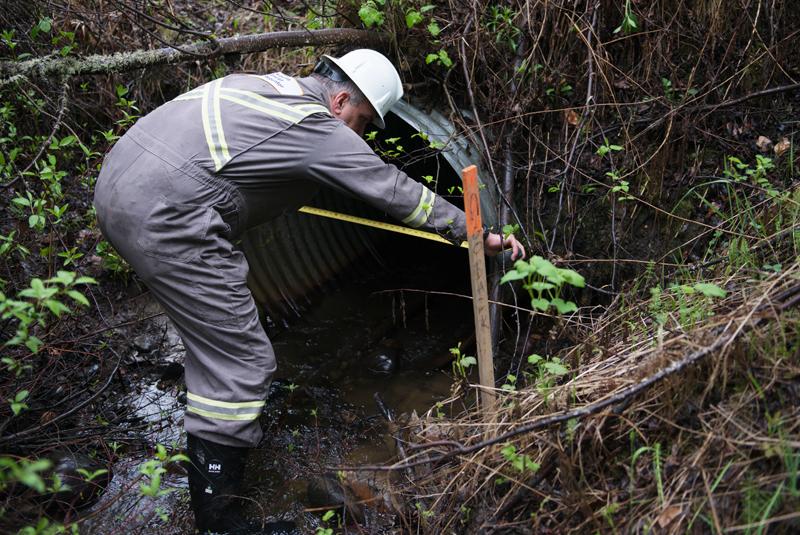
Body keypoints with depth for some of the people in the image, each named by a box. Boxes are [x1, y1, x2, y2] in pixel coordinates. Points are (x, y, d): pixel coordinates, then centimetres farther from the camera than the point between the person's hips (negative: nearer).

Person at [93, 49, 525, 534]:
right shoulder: (320, 129, -6)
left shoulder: (266, 85, 17)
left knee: (215, 328, 28)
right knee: (242, 362, -3)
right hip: (165, 221, -10)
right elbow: (398, 192, -1)